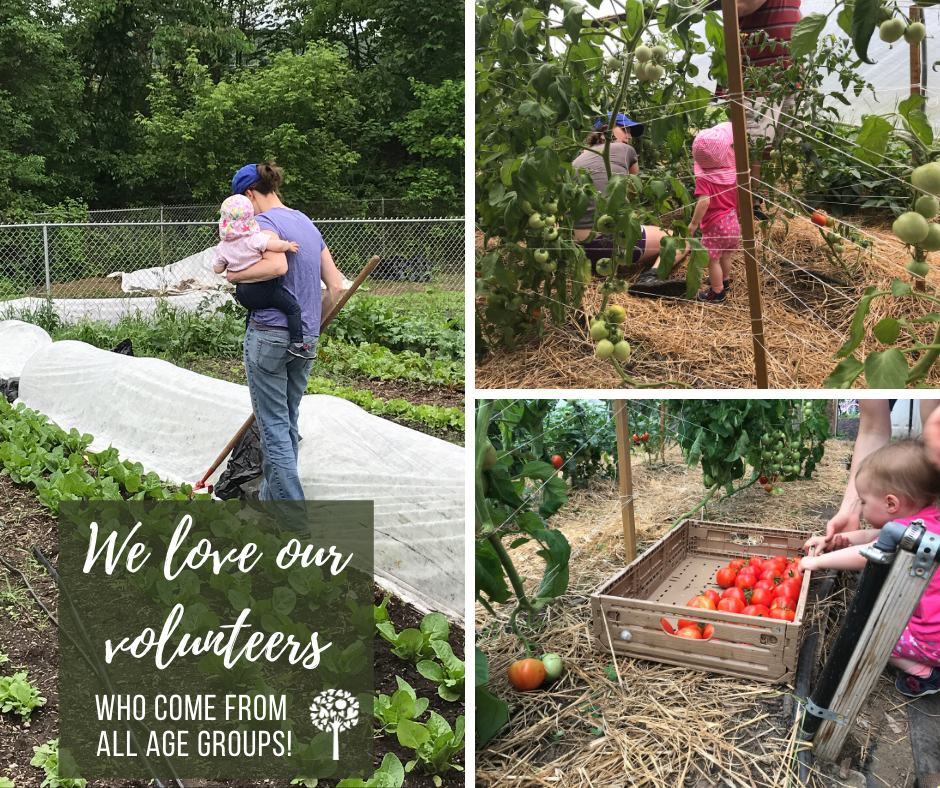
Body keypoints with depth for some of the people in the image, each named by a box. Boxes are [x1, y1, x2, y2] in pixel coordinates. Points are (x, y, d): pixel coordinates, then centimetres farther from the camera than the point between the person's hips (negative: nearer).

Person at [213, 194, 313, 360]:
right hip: (262, 288, -7)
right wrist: (289, 246, -7)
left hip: (242, 293, 7)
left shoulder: (222, 247, 3)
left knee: (252, 309, 34)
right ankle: (296, 343, -11)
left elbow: (217, 269, 15)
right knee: (293, 308, -3)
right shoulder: (254, 239, -17)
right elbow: (278, 245, -29)